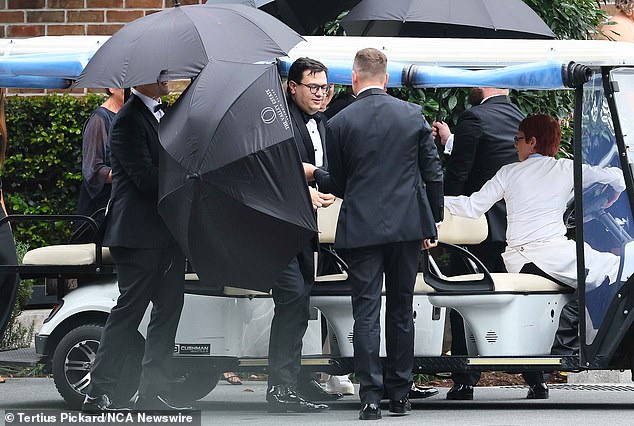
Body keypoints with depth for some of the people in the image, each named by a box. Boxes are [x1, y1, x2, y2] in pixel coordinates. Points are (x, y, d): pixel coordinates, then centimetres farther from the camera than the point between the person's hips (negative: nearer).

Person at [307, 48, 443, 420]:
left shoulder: (339, 124, -5)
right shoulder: (413, 115, 1)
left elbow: (340, 184, 3)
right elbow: (433, 174, 5)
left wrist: (313, 173, 23)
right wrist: (433, 221, 16)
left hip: (361, 228, -2)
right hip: (408, 226, 2)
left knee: (366, 312, 0)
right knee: (401, 310, 12)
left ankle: (371, 397, -6)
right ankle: (399, 394, 16)